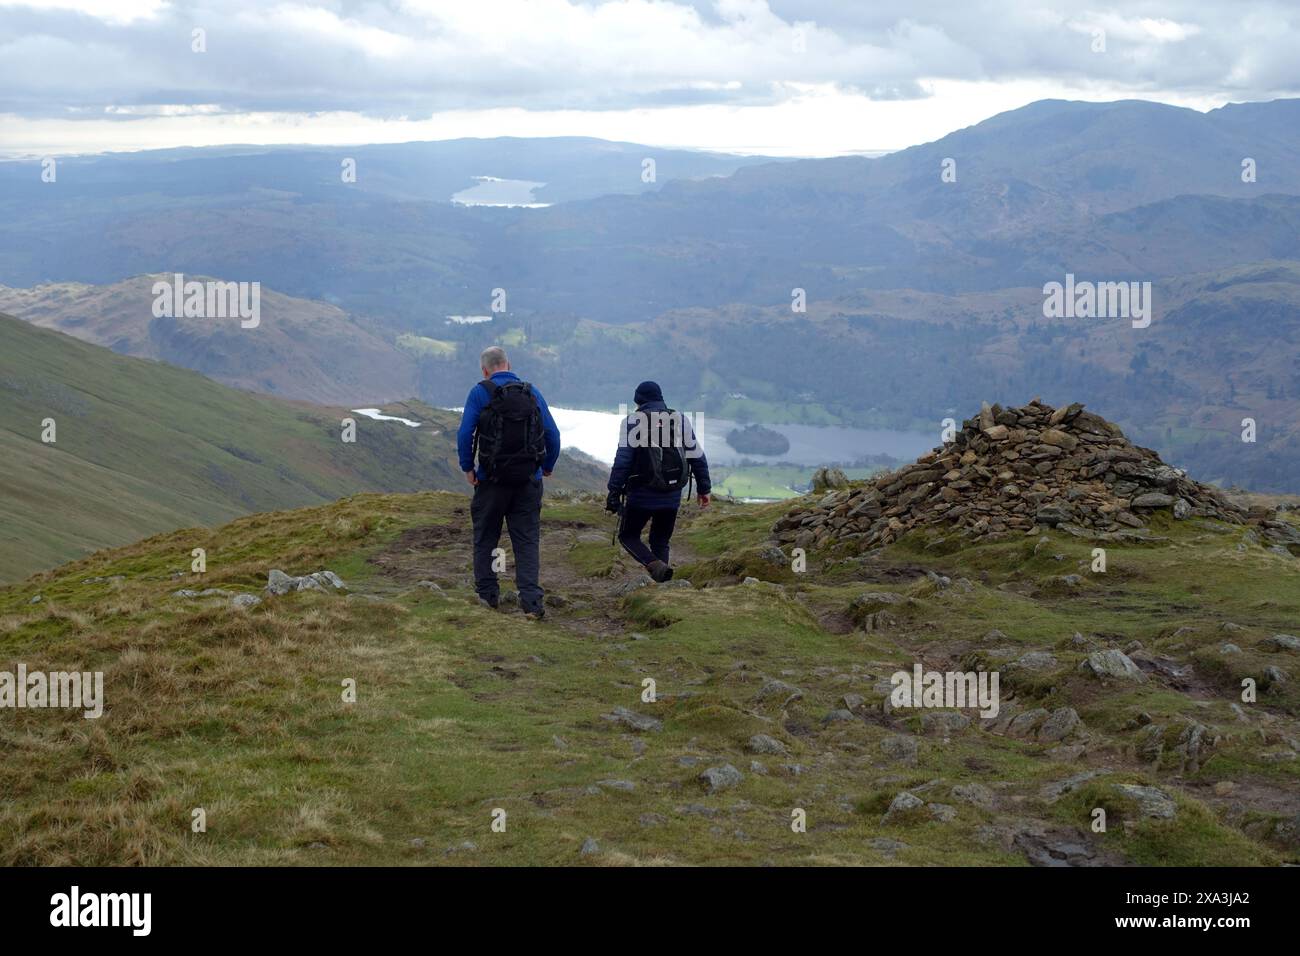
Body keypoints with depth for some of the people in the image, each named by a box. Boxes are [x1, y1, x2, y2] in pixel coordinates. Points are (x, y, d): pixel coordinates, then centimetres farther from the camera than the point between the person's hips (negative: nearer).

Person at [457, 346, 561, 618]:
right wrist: (547, 467, 20)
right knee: (528, 541, 3)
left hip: (492, 480, -2)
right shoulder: (533, 393, 5)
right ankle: (532, 601, -7)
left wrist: (467, 468, 1)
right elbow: (553, 435, 6)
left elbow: (464, 434, -11)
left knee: (485, 538, 14)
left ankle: (487, 593, 20)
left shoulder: (480, 393, -5)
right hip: (529, 480, 2)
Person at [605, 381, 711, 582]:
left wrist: (613, 493, -6)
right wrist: (704, 488, 16)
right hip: (672, 497, 4)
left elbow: (622, 460, -10)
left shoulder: (633, 421, -4)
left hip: (643, 495, -4)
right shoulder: (681, 420, 8)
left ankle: (655, 565, -14)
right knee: (660, 541, 18)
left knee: (628, 536, 12)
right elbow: (698, 457, 8)